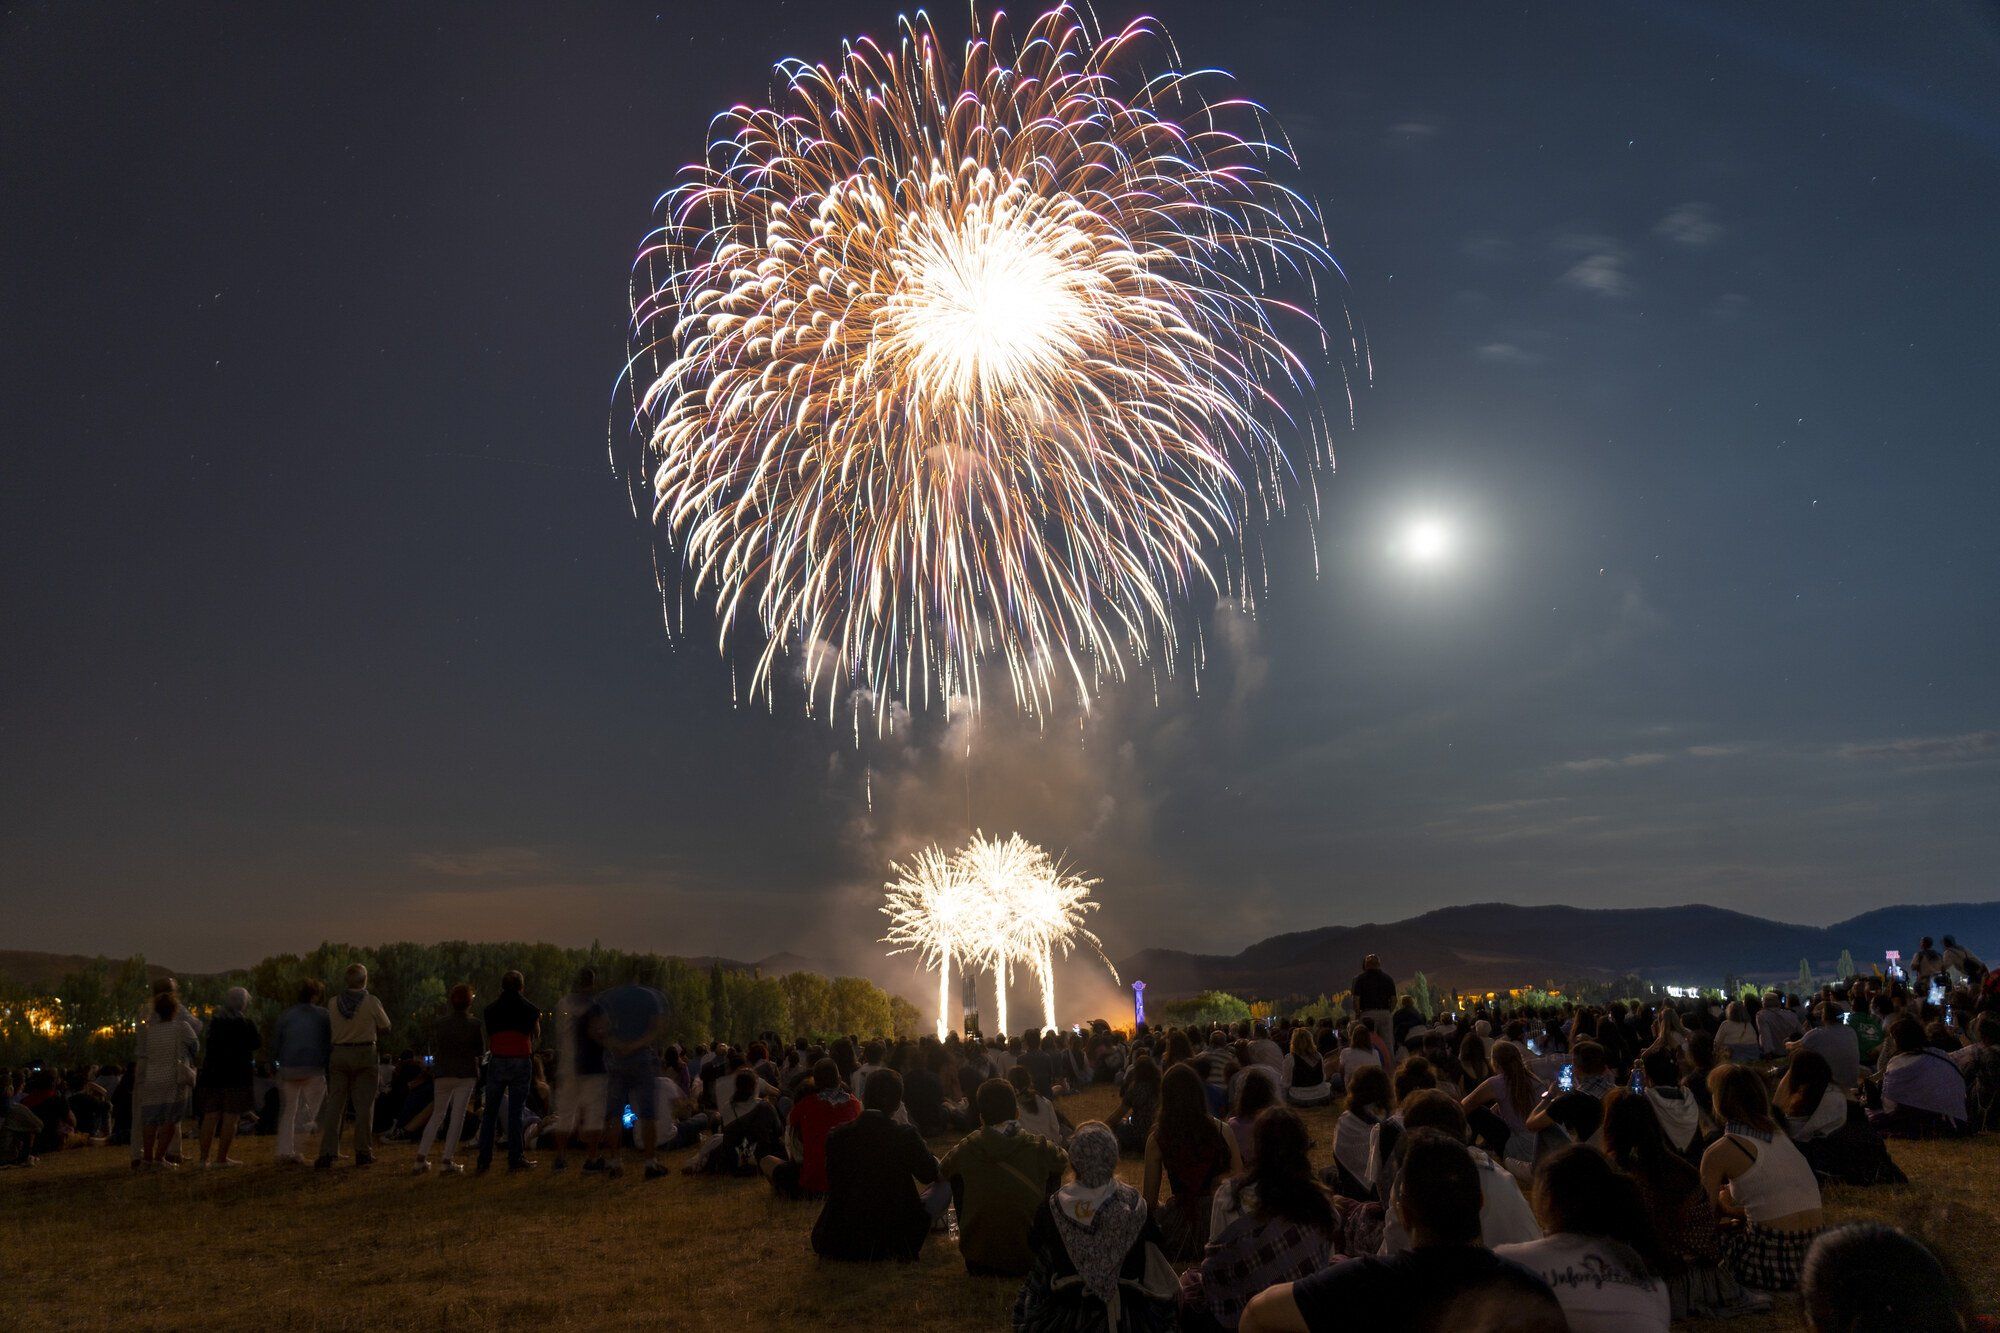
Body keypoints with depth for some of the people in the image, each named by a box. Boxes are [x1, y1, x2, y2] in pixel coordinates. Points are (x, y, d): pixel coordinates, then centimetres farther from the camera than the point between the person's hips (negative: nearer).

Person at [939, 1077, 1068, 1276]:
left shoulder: (966, 1148, -9)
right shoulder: (1038, 1146, -11)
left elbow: (943, 1171, 14)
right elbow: (1064, 1163, 13)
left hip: (977, 1260, 1)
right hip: (1027, 1259, -1)